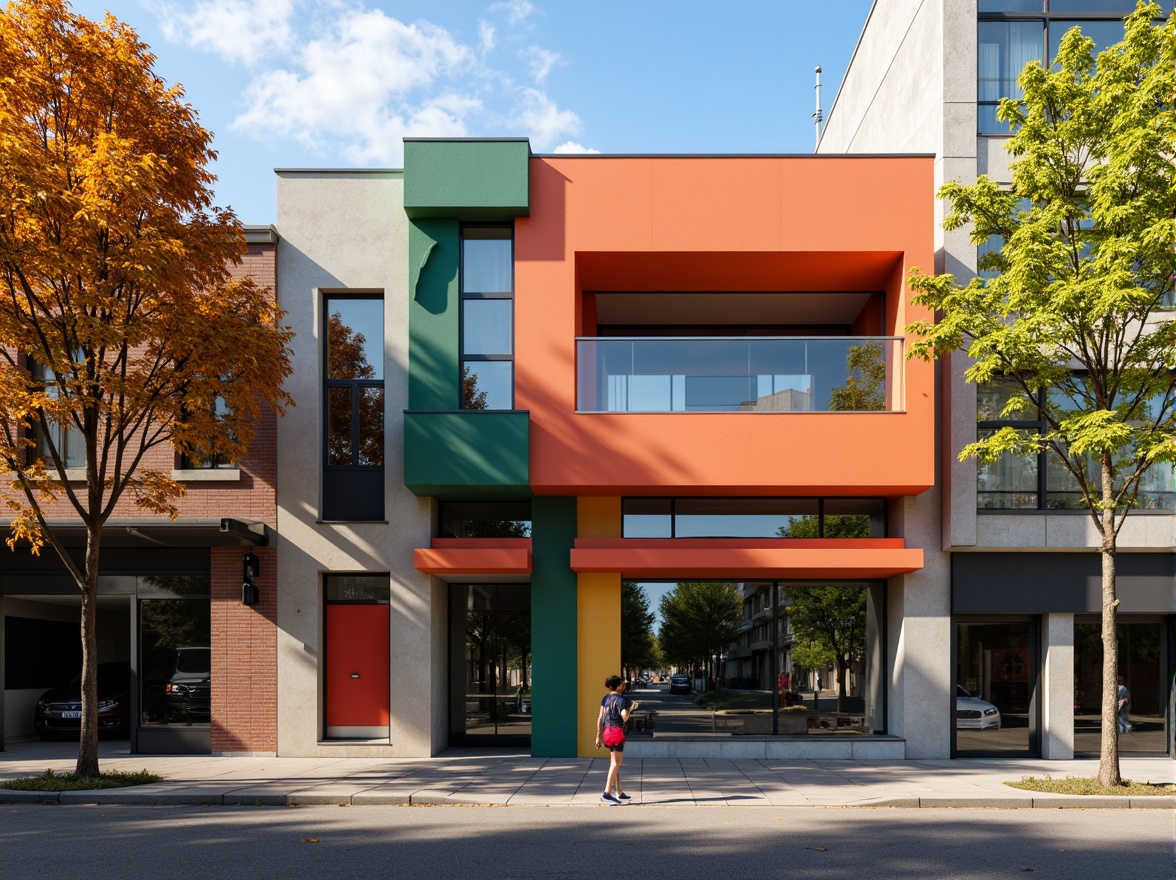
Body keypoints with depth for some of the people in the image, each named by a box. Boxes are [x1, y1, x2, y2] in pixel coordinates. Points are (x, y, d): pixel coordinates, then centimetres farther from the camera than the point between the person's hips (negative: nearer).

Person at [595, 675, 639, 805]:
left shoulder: (606, 698, 11)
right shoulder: (621, 699, -12)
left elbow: (600, 717, 10)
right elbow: (624, 717, -21)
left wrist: (598, 736, 13)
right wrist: (631, 708, -3)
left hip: (607, 731, 8)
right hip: (617, 731, -8)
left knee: (614, 763, 15)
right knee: (616, 763, -5)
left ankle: (620, 793, 21)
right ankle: (607, 794, -9)